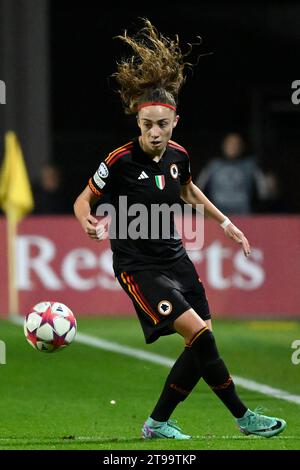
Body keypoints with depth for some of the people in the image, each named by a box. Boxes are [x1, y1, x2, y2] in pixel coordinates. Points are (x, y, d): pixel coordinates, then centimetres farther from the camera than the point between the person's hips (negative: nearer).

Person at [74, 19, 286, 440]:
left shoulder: (178, 156, 0)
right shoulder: (120, 161, -17)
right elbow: (83, 201, -7)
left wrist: (226, 223, 21)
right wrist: (89, 223, -29)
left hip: (175, 259, 7)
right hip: (138, 267, -7)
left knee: (199, 350, 2)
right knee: (200, 335, -20)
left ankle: (158, 423, 15)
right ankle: (243, 418, -9)